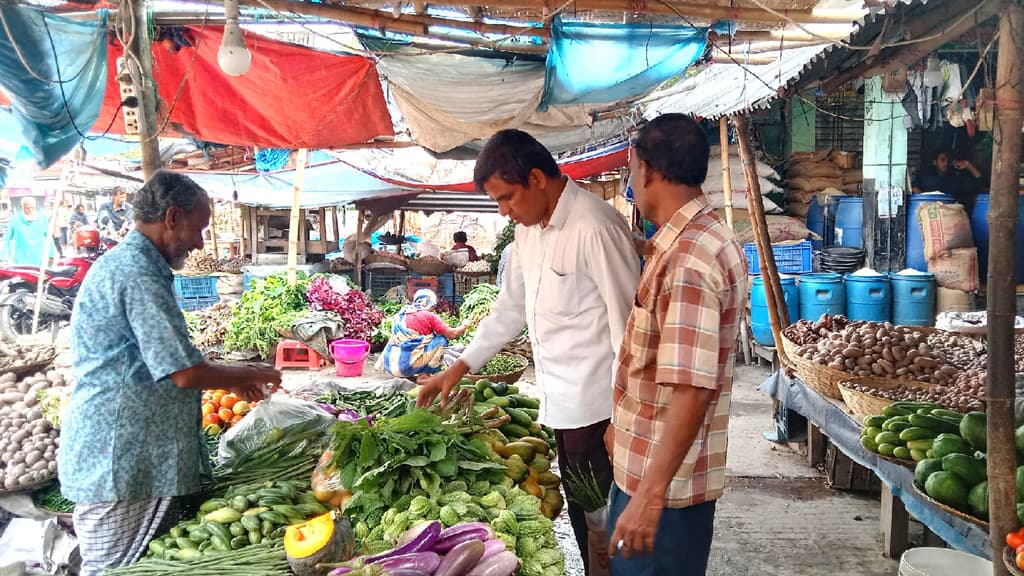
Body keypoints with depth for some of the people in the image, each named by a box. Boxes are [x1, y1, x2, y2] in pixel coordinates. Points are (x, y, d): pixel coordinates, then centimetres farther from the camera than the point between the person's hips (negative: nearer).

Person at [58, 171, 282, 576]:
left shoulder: (124, 264, 14)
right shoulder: (138, 274, -20)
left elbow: (161, 361, 22)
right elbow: (185, 372, -23)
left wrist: (232, 381, 18)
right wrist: (252, 375, -7)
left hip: (133, 455, 10)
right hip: (120, 463, -10)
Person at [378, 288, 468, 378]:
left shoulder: (401, 315, 14)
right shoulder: (429, 316, -3)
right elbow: (452, 334, 0)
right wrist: (464, 326, 20)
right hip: (409, 365, -7)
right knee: (442, 339, 6)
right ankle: (424, 374, 2)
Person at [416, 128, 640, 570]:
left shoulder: (595, 227, -18)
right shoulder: (529, 231, 10)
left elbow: (626, 322, -18)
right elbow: (510, 308, 19)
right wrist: (459, 369, 16)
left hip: (596, 409, -8)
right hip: (561, 403, 8)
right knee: (580, 515, 17)